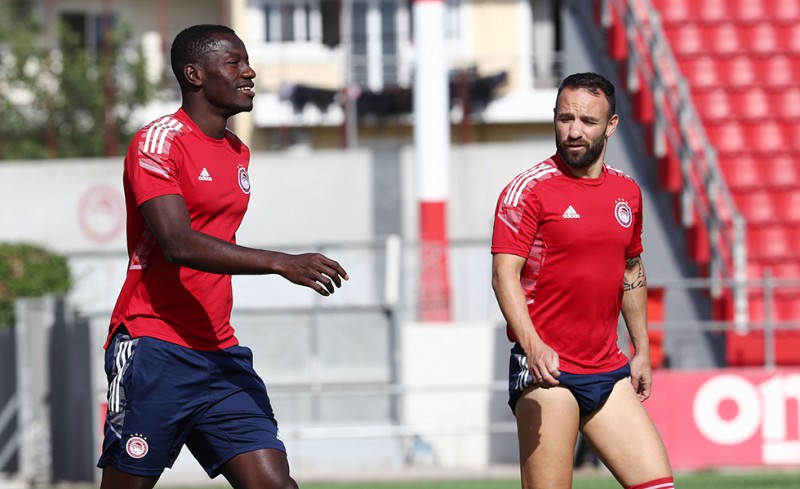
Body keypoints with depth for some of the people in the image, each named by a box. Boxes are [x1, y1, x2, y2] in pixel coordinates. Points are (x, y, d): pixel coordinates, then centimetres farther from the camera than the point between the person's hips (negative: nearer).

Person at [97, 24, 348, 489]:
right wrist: (281, 263, -29)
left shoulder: (240, 154, 17)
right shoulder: (159, 141, -10)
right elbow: (178, 245, -23)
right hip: (155, 350, -7)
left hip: (220, 353, 7)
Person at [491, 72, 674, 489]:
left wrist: (641, 352, 24)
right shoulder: (529, 190, -7)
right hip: (547, 371, -6)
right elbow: (504, 275, -14)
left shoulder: (627, 192, 12)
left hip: (609, 372, 6)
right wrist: (532, 345, -28)